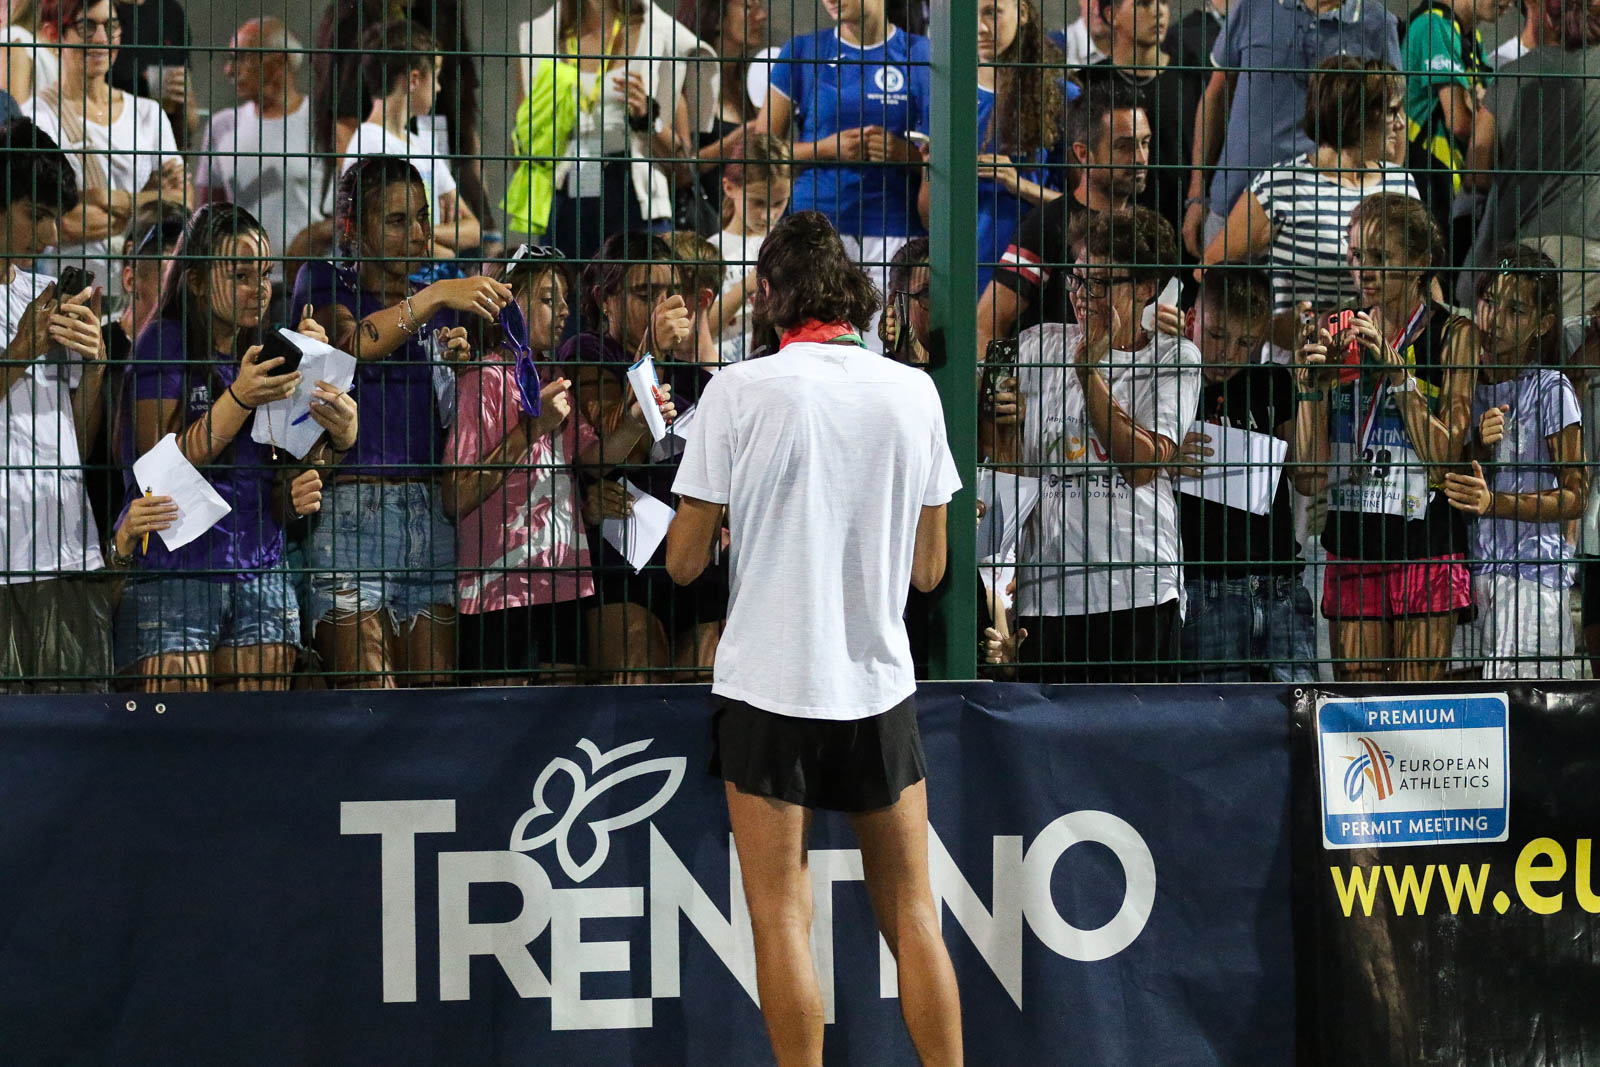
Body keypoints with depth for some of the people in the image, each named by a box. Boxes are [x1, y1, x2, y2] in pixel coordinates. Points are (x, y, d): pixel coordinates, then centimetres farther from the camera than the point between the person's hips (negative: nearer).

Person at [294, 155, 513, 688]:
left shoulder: (443, 296, 19)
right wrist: (434, 298, -26)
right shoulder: (326, 281, 6)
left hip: (430, 509, 5)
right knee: (367, 689, -15)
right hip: (350, 502, -5)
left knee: (437, 685, -4)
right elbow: (349, 342, -18)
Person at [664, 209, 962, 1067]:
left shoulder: (738, 391, -8)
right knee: (911, 914, 9)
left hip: (768, 687, -3)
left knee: (781, 917, 2)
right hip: (879, 683, 3)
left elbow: (685, 562, -4)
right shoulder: (913, 391, 1)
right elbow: (928, 569, 7)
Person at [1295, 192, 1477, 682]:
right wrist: (1313, 384, -6)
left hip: (1425, 545, -4)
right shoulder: (1339, 335, 9)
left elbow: (1444, 457, -11)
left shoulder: (1451, 334, -1)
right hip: (1352, 545, 4)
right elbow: (1313, 470, 8)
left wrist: (1396, 369, -15)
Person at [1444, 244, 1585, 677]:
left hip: (1531, 571, -5)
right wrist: (1480, 448, -8)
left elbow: (1576, 497, -5)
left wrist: (1495, 503, -17)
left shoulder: (1550, 389, -5)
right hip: (1476, 568, 5)